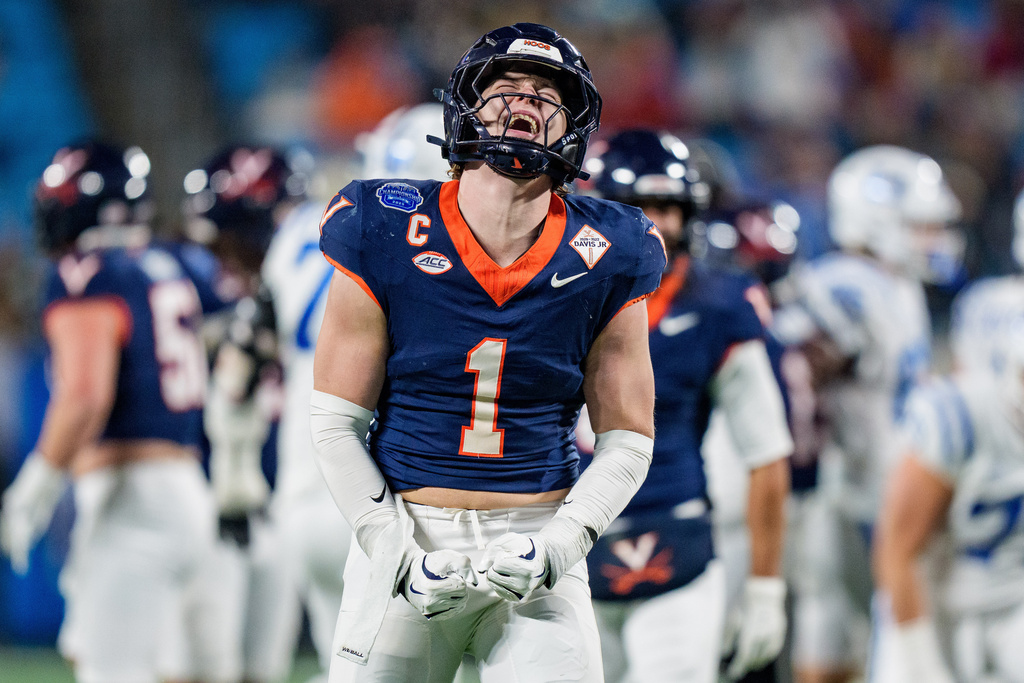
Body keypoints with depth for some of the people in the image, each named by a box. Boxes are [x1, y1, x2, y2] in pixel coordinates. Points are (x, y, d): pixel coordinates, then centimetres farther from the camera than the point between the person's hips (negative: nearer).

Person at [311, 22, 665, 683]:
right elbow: (336, 423, 0)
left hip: (539, 545, 0)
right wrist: (395, 550, -11)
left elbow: (627, 443, 6)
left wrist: (557, 547, -9)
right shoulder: (387, 239, -4)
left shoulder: (603, 262, 1)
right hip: (407, 542, 0)